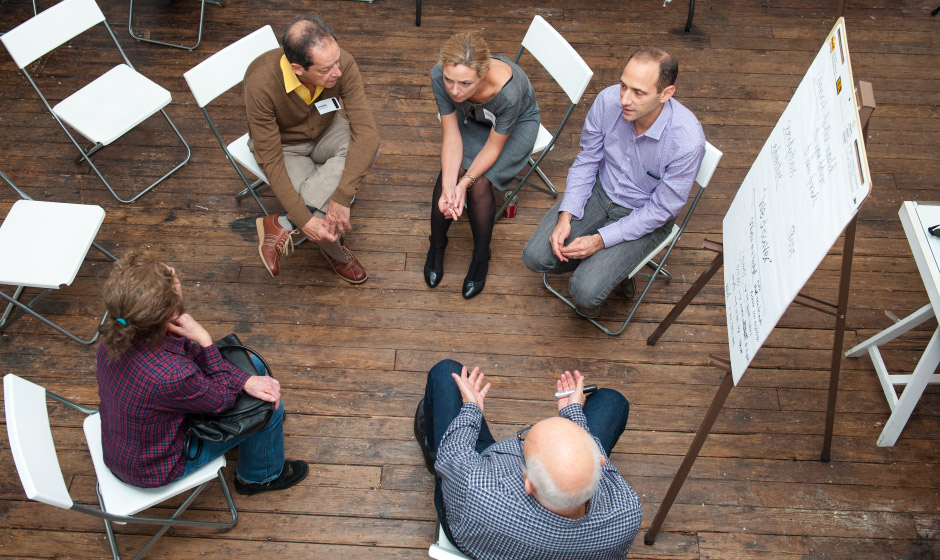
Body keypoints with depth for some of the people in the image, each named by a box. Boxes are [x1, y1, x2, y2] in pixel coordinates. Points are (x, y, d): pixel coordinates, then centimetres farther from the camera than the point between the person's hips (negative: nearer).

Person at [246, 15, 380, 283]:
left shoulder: (342, 65, -29)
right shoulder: (261, 83, -35)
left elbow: (366, 131, -31)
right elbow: (270, 159, -28)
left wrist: (342, 196, -41)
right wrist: (303, 220, -35)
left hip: (324, 131, 4)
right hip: (283, 146, -3)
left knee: (366, 149, -30)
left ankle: (281, 226, -23)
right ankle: (337, 253, 10)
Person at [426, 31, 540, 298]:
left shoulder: (508, 90, -43)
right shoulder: (440, 75, -33)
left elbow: (493, 146, -26)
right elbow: (451, 135, -25)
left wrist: (466, 181, -36)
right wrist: (448, 187, -37)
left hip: (517, 123, -3)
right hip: (471, 119, 3)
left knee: (479, 182, -22)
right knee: (450, 173, -19)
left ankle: (481, 259, 3)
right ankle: (436, 247, 7)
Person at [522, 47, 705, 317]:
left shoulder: (687, 140, -31)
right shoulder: (609, 100, -20)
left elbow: (661, 210, -19)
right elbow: (586, 161, -4)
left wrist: (601, 240, -23)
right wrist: (565, 216, -15)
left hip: (645, 216, -4)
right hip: (600, 191, 4)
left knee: (585, 292, -21)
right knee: (535, 257, -10)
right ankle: (599, 264, 15)